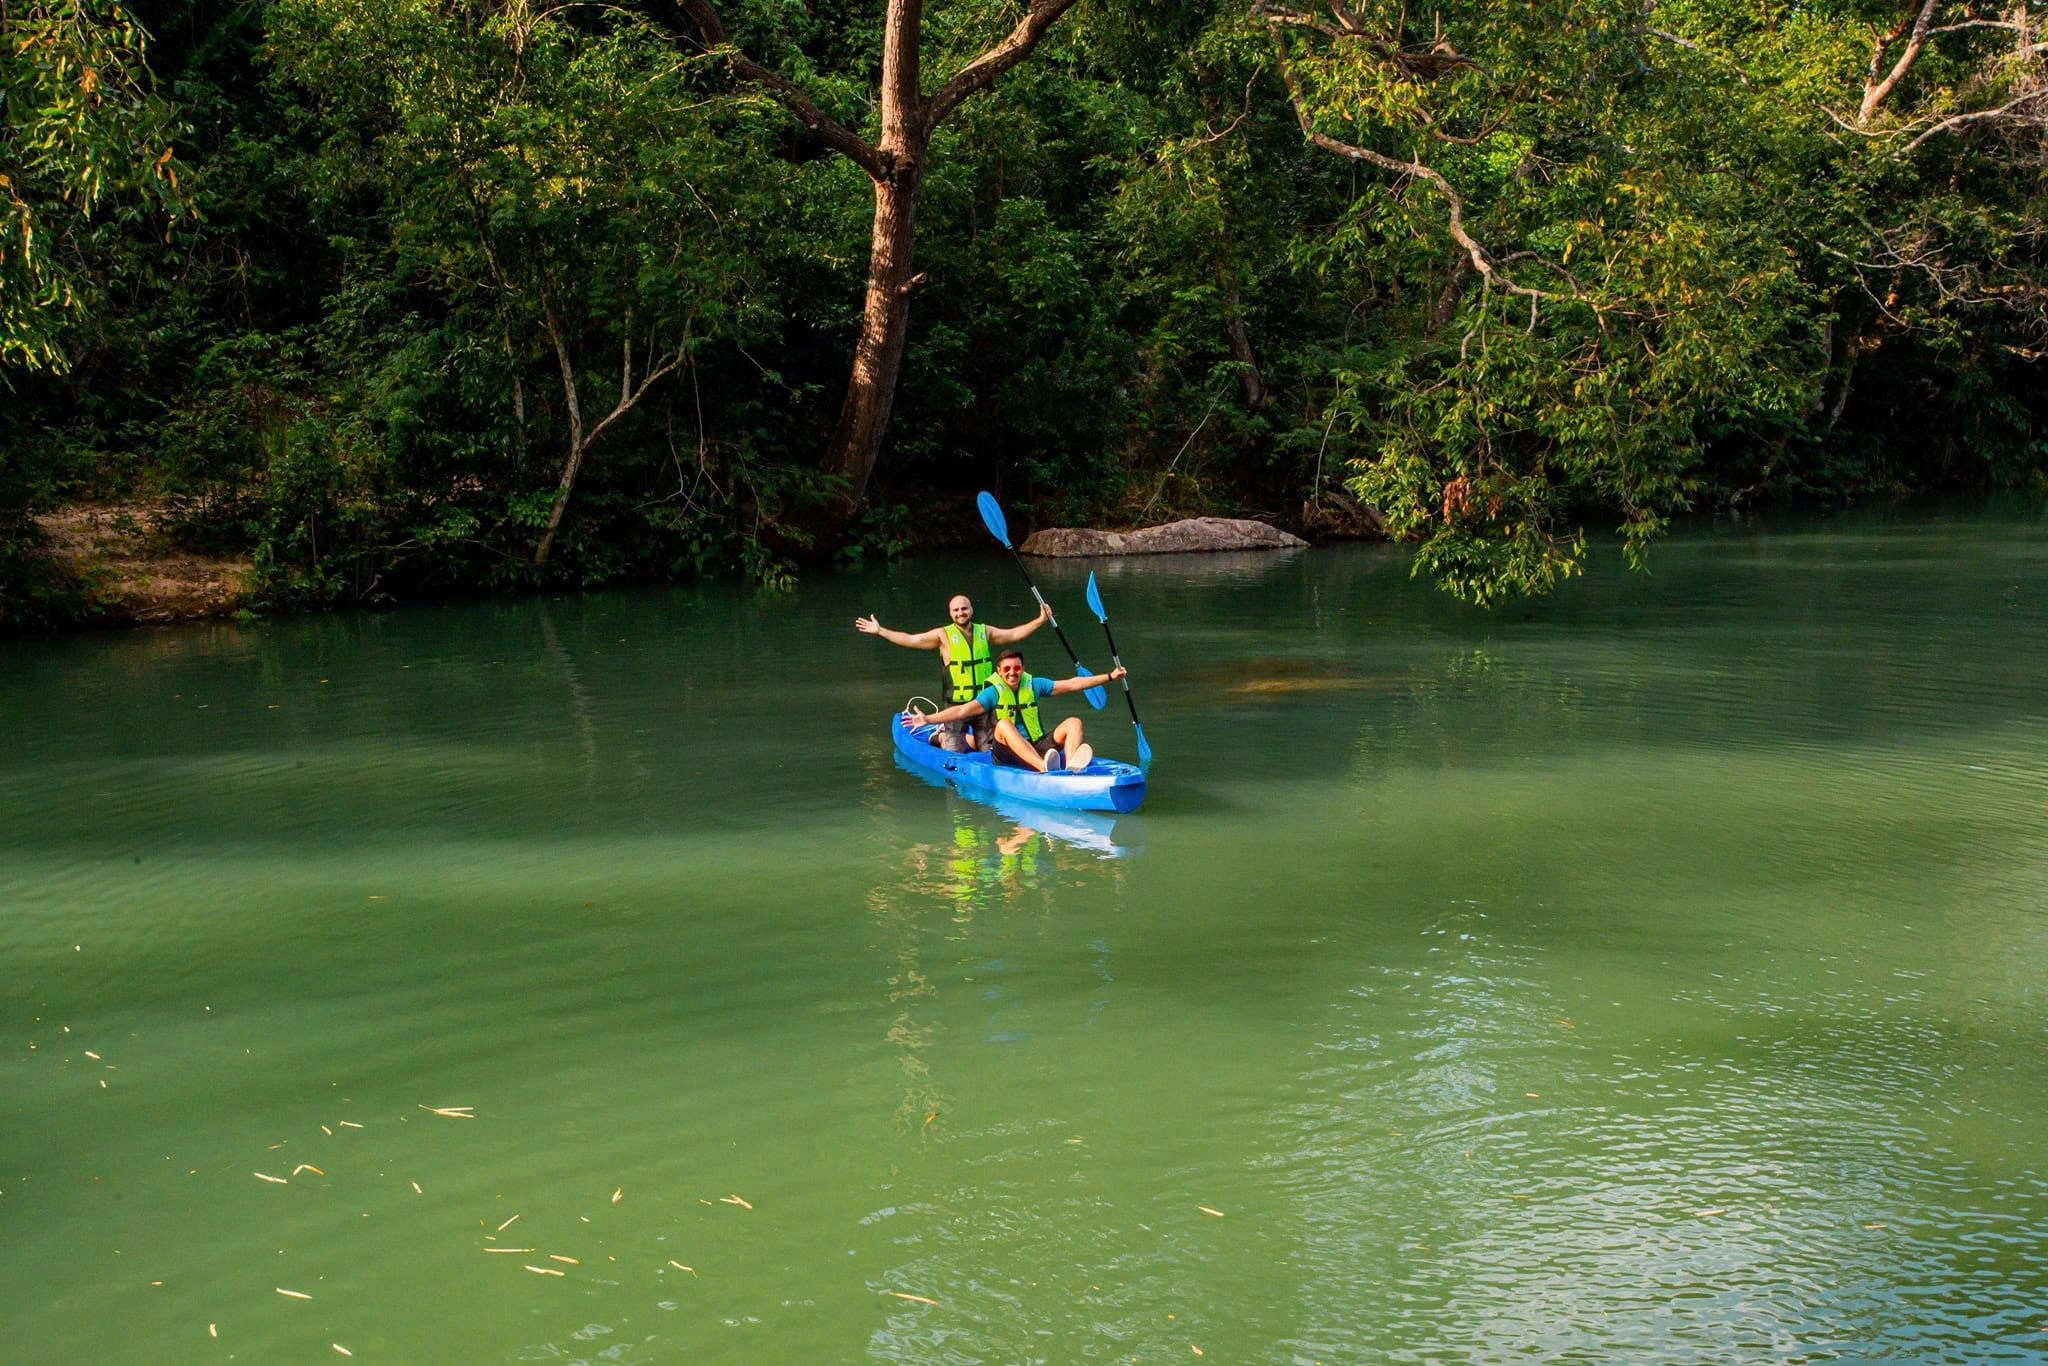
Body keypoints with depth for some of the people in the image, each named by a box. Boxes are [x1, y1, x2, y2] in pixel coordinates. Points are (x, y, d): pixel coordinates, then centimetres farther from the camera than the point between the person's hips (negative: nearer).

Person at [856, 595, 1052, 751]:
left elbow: (1013, 634, 15)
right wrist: (879, 631, -13)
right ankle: (942, 736, 33)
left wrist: (1039, 621, 10)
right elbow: (910, 640, -7)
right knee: (954, 752, 0)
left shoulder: (984, 632, 7)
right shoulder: (943, 635, -4)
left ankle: (964, 737, 39)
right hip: (957, 703, -3)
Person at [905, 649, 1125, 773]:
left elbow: (1072, 684, 11)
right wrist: (927, 719, -23)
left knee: (1073, 722, -12)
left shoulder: (1033, 686, 9)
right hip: (1005, 754, -4)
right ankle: (1043, 767, -60)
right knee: (1004, 724, -34)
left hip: (1037, 748, 4)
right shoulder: (993, 693, -1)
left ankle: (1071, 765, -45)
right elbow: (962, 710, -11)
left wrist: (1110, 677, 10)